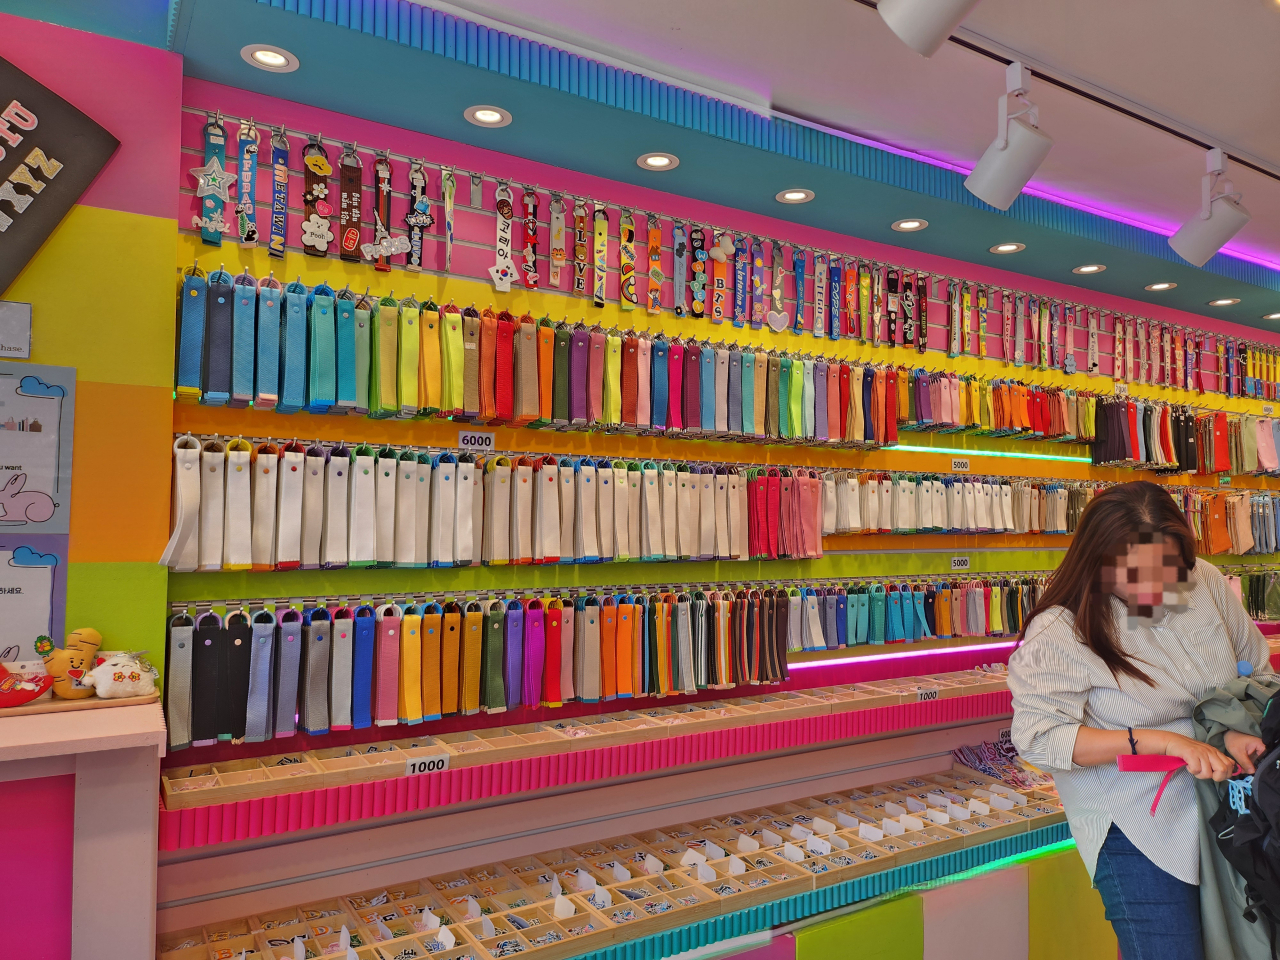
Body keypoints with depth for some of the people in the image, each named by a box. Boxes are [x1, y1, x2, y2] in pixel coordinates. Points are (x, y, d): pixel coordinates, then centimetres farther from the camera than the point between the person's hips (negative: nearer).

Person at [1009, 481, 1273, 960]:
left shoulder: (1206, 583, -8)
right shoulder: (1059, 633, -23)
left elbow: (1257, 668, 7)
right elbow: (1039, 736, -26)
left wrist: (1240, 729, -13)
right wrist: (1162, 740, -30)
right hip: (1138, 826, -6)